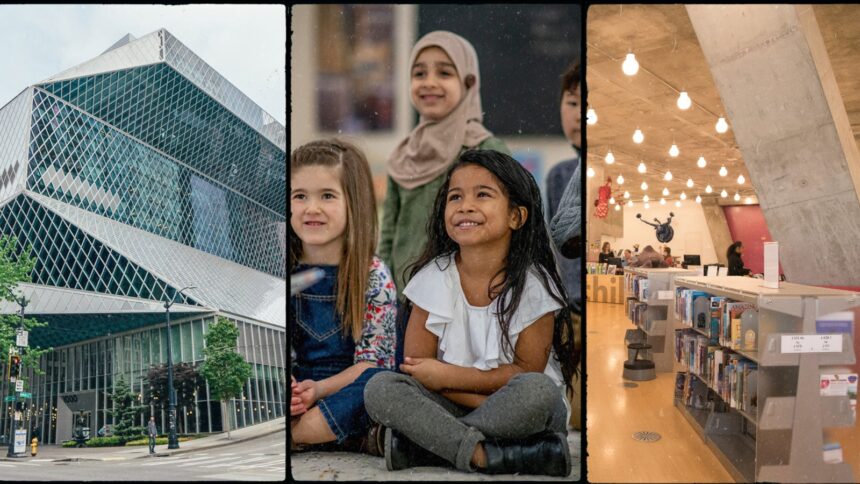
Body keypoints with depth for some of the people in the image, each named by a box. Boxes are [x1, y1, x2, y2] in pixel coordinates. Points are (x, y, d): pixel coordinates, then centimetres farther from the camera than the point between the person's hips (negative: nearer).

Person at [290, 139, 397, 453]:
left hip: (347, 388, -2)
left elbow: (371, 361, -9)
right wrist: (285, 386, -20)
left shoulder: (374, 277, -6)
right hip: (297, 386, 3)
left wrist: (319, 389, -24)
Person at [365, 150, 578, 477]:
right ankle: (483, 454, -29)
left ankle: (420, 441, -22)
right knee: (379, 389, -21)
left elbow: (529, 370, -11)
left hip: (525, 411, -1)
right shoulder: (433, 278, -6)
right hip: (450, 403, 2)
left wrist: (447, 376, -17)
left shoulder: (532, 284, -11)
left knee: (537, 391, -35)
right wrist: (491, 402, -20)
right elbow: (417, 365, -8)